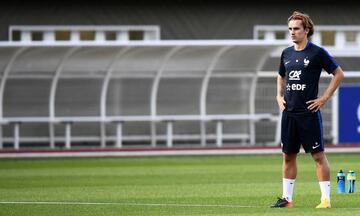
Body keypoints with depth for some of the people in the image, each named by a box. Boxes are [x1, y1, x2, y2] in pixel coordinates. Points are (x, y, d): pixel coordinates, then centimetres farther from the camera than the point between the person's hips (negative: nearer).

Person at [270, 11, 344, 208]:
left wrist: (324, 98, -7)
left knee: (318, 155, -4)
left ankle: (326, 198, -2)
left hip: (309, 112, -6)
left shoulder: (317, 53, -6)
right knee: (288, 156, 9)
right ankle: (286, 198, 15)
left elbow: (339, 74, -3)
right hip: (289, 113, 6)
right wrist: (279, 96, 13)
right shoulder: (286, 53, 11)